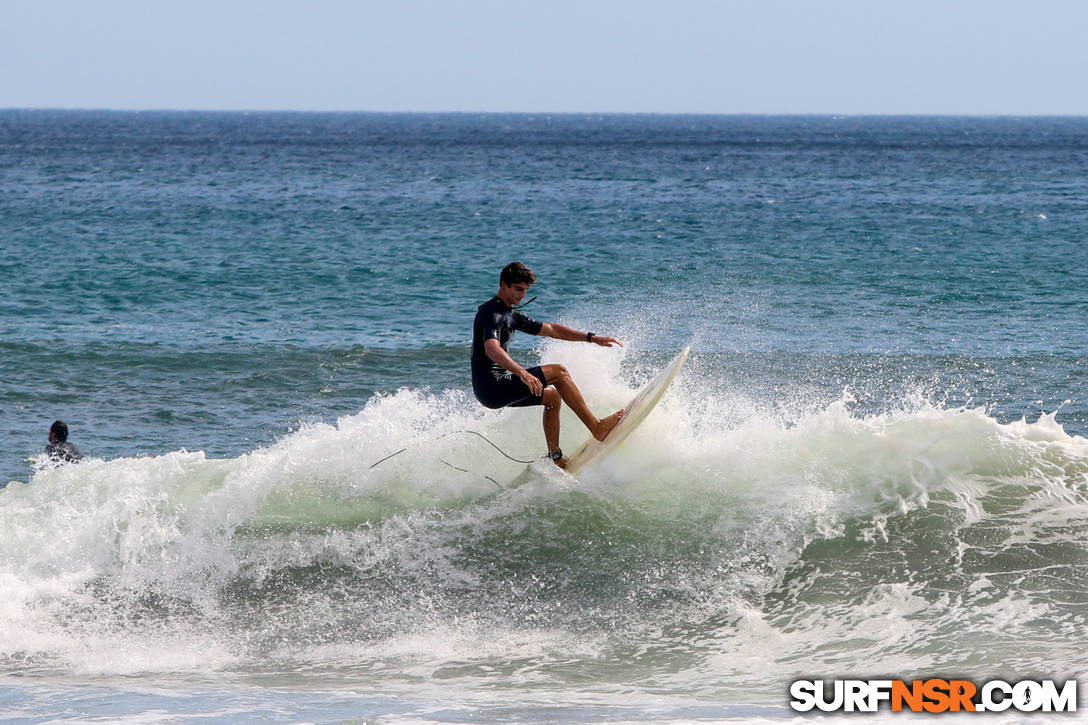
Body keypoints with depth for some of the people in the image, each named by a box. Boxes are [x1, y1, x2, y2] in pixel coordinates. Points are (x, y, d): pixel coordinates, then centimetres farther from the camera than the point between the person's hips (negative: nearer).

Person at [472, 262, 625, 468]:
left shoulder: (511, 315, 18)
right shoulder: (491, 313, -14)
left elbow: (550, 329, 23)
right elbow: (491, 349, -32)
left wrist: (592, 338, 16)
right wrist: (522, 373, -46)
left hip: (500, 387, 11)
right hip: (490, 387, -11)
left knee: (552, 396, 21)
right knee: (558, 372, -10)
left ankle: (555, 459, 19)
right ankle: (596, 427, -10)